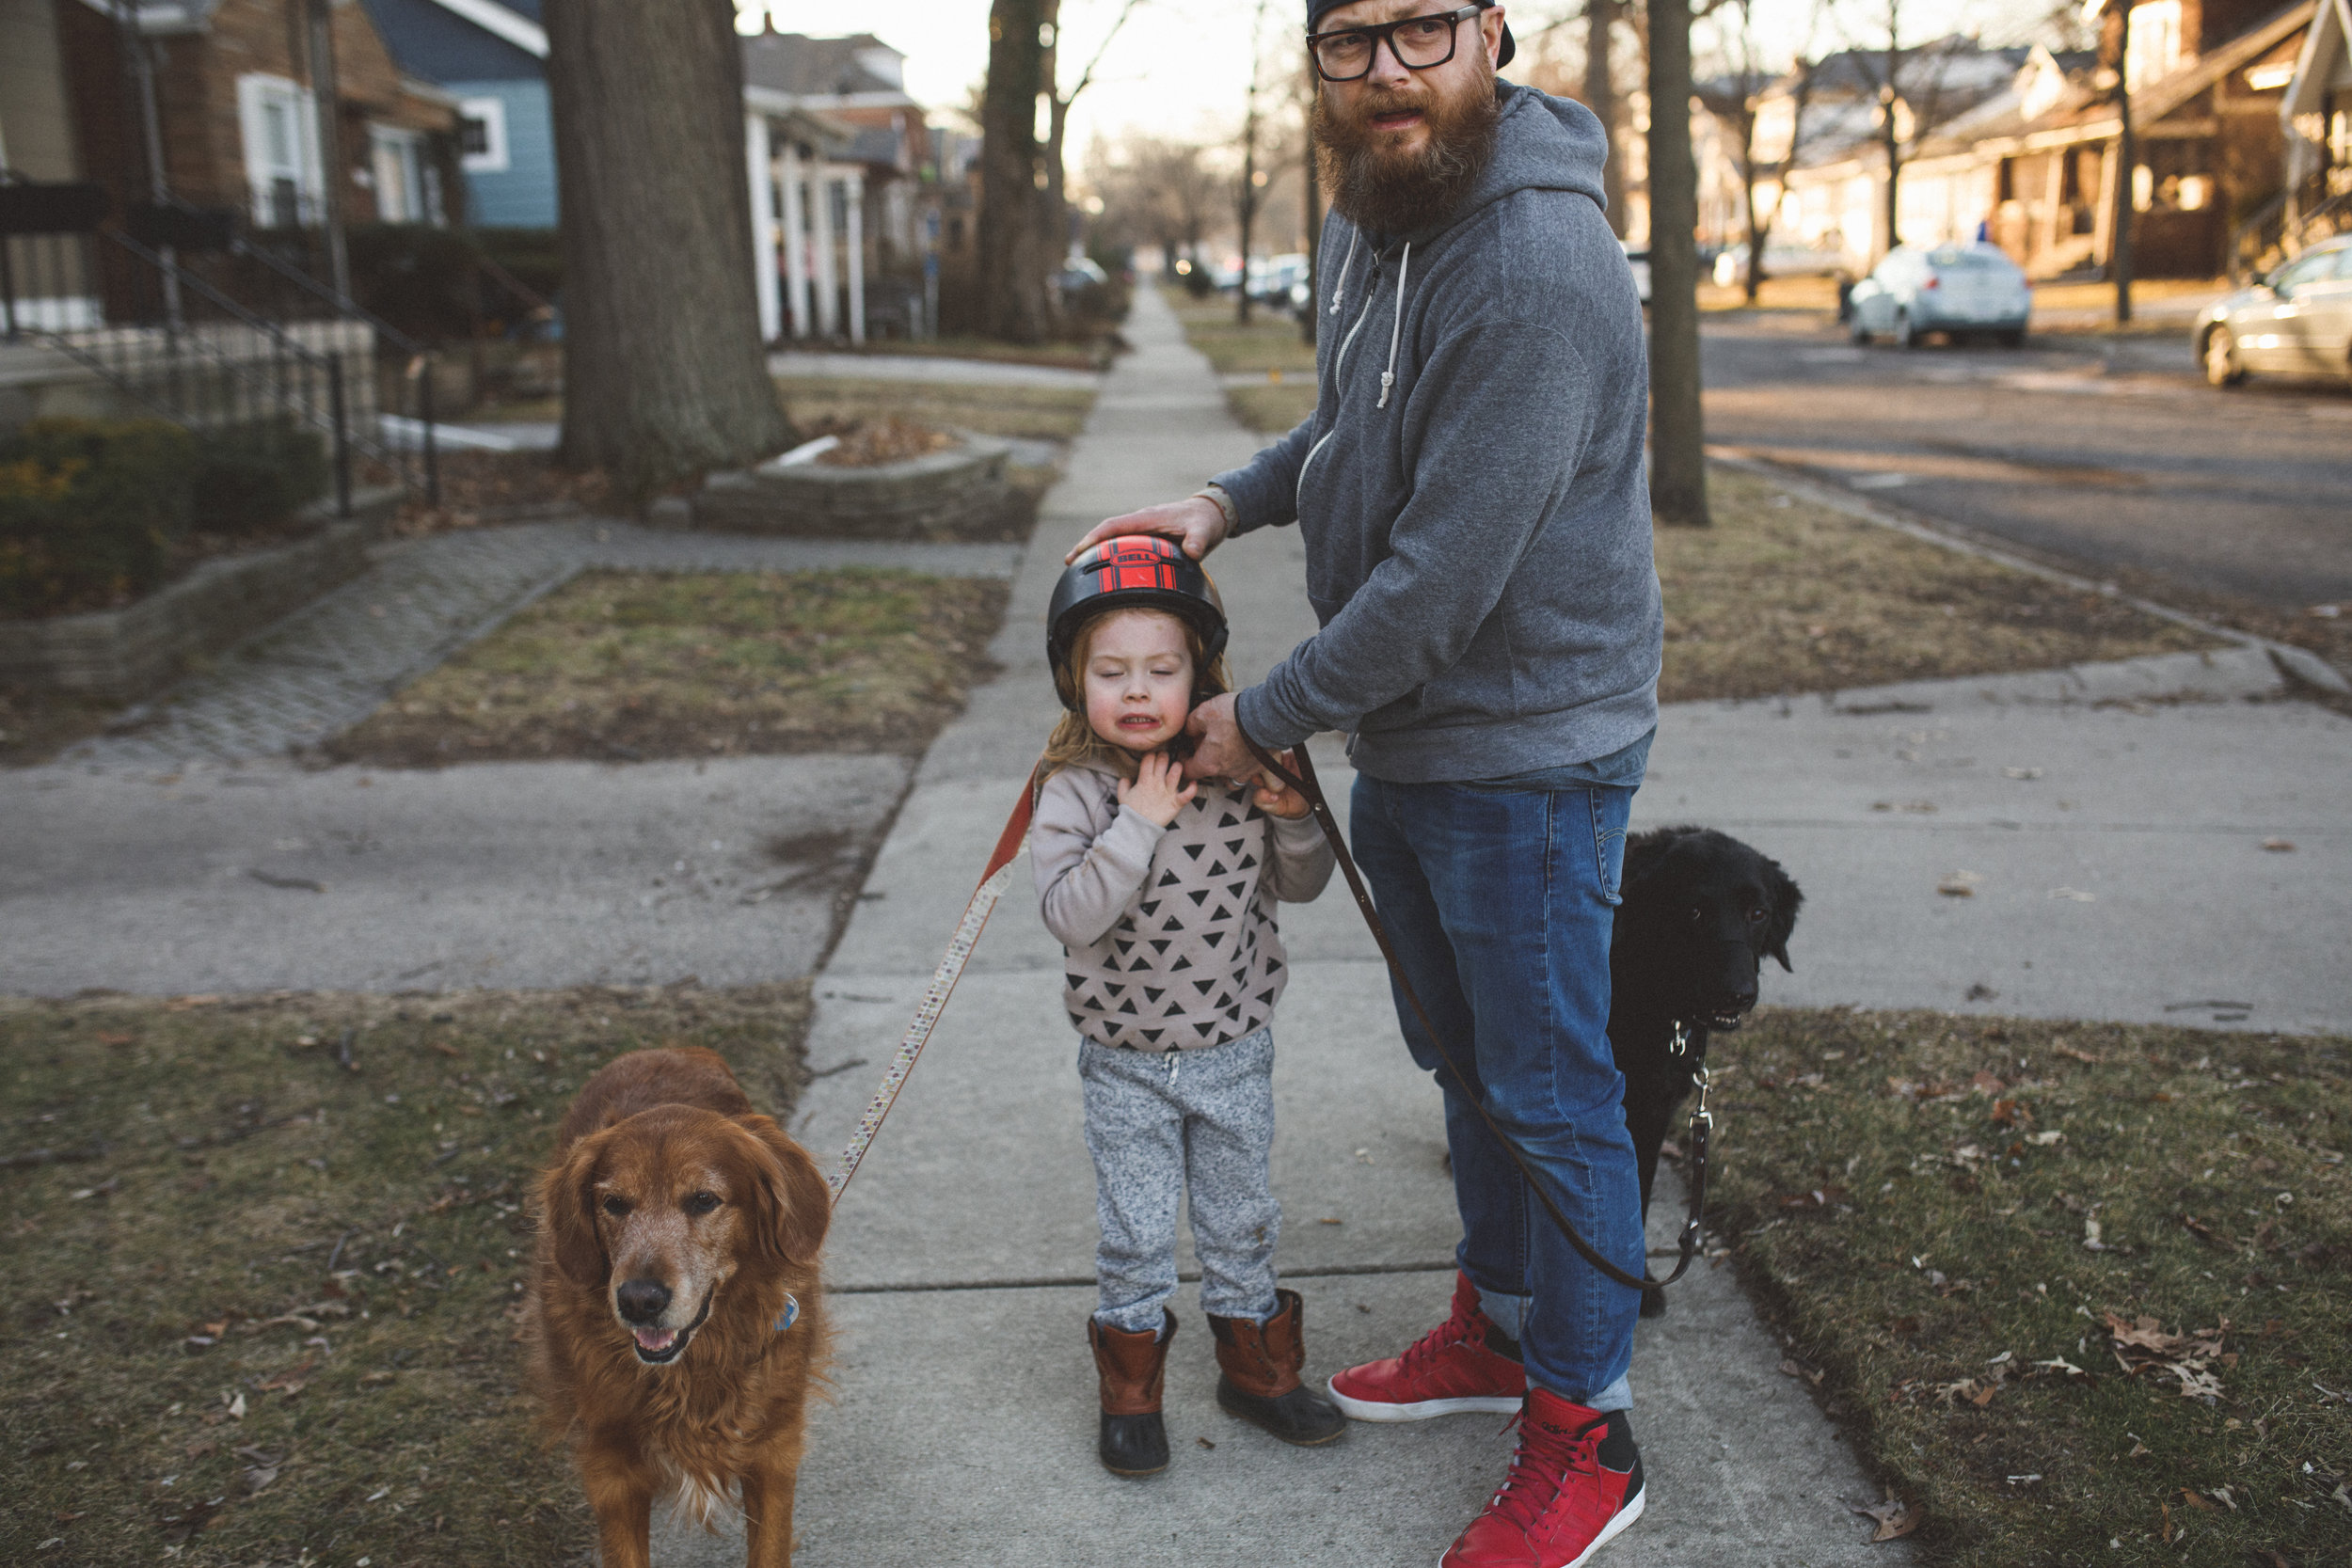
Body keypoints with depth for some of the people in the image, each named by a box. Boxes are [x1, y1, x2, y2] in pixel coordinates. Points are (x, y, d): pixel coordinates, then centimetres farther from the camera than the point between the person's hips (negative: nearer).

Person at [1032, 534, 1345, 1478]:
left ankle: (1255, 1366, 39)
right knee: (1135, 1235, 11)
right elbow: (1068, 915, -26)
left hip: (1234, 1052, 2)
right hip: (1125, 1064, -2)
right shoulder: (1074, 792, -14)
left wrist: (1293, 820, -18)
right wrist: (1137, 823, -30)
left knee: (1240, 1221, 19)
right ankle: (1130, 1389, 32)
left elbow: (1302, 887, 2)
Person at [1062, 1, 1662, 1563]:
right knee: (1459, 1053, 21)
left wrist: (1260, 721, -15)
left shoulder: (1540, 268, -25)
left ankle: (1588, 1433, 21)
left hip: (1524, 751, -9)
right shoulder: (1363, 223, 6)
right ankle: (1501, 1325, 41)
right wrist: (1230, 500, 3)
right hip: (1402, 737, 9)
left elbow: (1443, 580, -26)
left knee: (1549, 1088, 3)